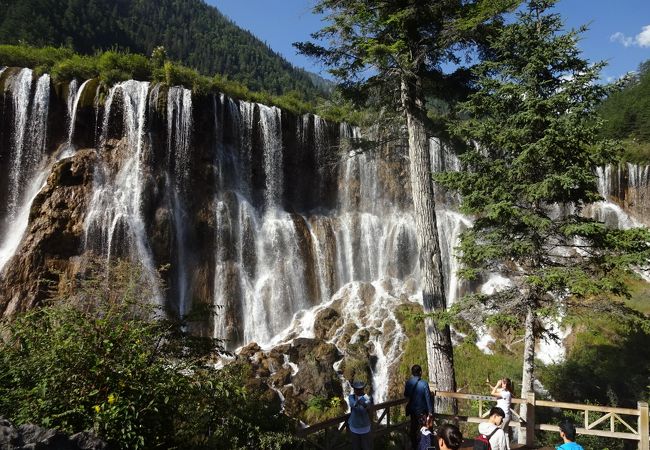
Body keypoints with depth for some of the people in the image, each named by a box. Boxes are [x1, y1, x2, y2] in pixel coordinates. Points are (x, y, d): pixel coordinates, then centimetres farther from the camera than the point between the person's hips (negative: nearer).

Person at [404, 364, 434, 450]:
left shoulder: (408, 383, -9)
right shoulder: (424, 383, -21)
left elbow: (405, 395, 5)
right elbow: (428, 398, -16)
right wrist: (430, 411, -8)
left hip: (412, 409, 4)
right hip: (421, 410, -4)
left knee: (413, 427, 19)